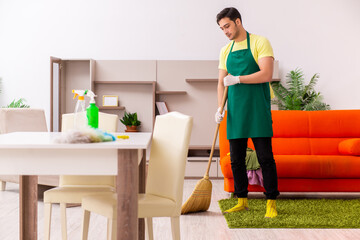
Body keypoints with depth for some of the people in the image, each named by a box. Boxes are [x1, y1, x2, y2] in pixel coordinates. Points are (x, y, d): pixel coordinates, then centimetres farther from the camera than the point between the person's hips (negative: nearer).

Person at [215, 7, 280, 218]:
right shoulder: (225, 51, 15)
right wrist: (220, 108, 2)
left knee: (265, 158, -4)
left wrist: (237, 79, -13)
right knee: (236, 159, 7)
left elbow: (266, 75, -15)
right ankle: (242, 201, 18)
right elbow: (222, 83, 15)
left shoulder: (260, 43, -3)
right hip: (235, 112, 6)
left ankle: (271, 203, 3)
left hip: (257, 111, -6)